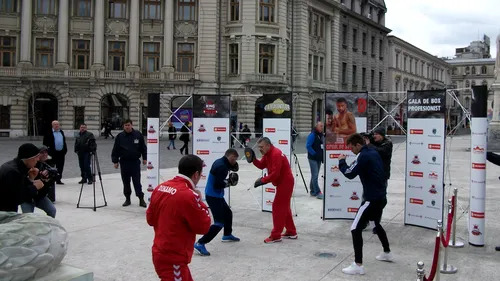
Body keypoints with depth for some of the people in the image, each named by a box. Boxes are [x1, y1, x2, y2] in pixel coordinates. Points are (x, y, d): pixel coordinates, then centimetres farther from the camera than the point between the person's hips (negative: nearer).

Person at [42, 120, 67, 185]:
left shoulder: (61, 132, 15)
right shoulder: (48, 133, -3)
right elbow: (45, 143, -5)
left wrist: (65, 150, 10)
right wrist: (47, 151, -12)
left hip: (61, 153, 5)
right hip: (53, 153, -5)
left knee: (60, 167, 8)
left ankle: (58, 180, 16)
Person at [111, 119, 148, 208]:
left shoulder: (138, 135, -1)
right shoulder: (120, 136, 0)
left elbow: (143, 147, 6)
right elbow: (115, 150, 3)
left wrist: (144, 158, 4)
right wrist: (115, 161, 0)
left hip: (135, 161, -1)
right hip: (124, 162, 1)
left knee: (137, 181, -3)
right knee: (126, 182, 8)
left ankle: (141, 198, 1)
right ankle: (127, 198, 18)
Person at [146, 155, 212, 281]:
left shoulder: (160, 188, 1)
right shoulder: (189, 195, -23)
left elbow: (150, 219, 13)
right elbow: (203, 227, -12)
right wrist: (200, 202, -3)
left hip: (160, 254, 9)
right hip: (173, 260, -9)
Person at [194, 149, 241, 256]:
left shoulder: (221, 162, 6)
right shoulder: (221, 166, -23)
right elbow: (217, 184, -27)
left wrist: (231, 168, 3)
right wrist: (229, 182, -12)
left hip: (216, 195, 10)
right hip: (213, 196, -10)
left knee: (228, 213, 28)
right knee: (219, 223, -12)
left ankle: (227, 235, 49)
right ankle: (200, 243, -14)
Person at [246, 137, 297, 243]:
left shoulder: (276, 154, -25)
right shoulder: (267, 153, 7)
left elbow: (275, 173, -29)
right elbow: (261, 165, 7)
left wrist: (262, 181, -24)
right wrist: (253, 159, -9)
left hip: (285, 183, -11)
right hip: (282, 182, 11)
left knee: (278, 207, -7)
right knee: (284, 207, 18)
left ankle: (276, 236, -2)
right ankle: (291, 232, 28)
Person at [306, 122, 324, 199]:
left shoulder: (321, 135, 11)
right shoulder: (312, 135, -12)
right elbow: (308, 146, -18)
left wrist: (322, 155, 8)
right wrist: (314, 153, -16)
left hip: (319, 158, 8)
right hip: (313, 158, -8)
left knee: (315, 175, 13)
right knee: (315, 175, -9)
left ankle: (313, 191, 21)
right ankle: (317, 192, -12)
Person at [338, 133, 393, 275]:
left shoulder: (364, 156, -18)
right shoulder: (373, 152, 10)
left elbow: (350, 174, -21)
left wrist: (341, 161, -5)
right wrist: (351, 163, 8)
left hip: (372, 198, -10)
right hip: (381, 196, 10)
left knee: (355, 229, -9)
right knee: (377, 224, 30)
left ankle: (358, 265, -10)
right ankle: (387, 253, 43)